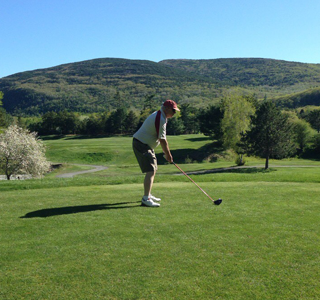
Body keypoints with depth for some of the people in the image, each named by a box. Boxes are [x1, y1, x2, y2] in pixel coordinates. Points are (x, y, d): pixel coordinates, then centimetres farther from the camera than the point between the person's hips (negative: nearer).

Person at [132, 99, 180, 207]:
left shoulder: (159, 116, 14)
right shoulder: (160, 119, -20)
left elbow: (162, 138, 16)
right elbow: (162, 140, -18)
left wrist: (166, 153, 14)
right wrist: (168, 154, -7)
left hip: (145, 145, 11)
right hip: (141, 145, -11)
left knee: (153, 170, 19)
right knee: (150, 171, -17)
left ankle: (148, 194, 29)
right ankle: (145, 198, -20)